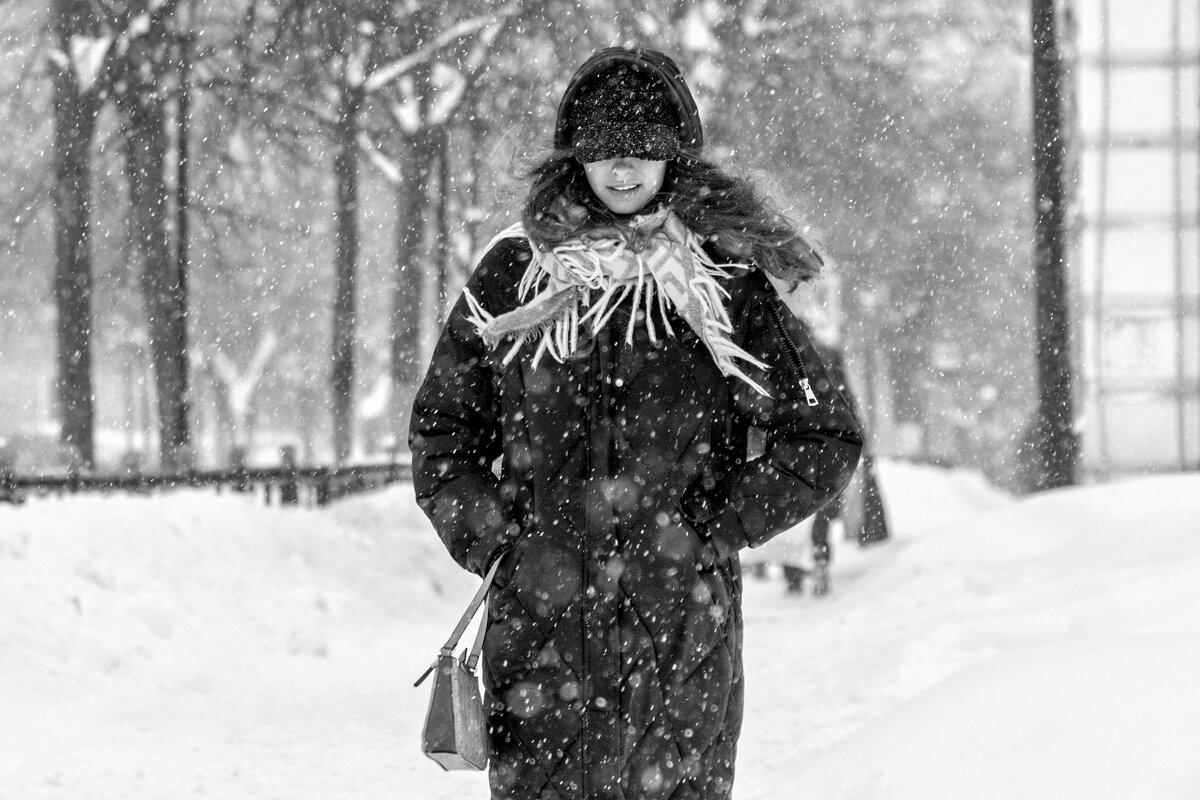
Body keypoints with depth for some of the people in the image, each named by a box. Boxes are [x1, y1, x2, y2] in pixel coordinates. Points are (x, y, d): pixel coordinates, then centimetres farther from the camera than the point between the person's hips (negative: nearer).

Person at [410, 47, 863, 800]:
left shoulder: (723, 283, 2)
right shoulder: (514, 274, 7)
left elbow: (826, 438, 4)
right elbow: (442, 423, 17)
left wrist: (717, 530, -3)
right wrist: (484, 533, 4)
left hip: (681, 625, -1)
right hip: (537, 625, 1)